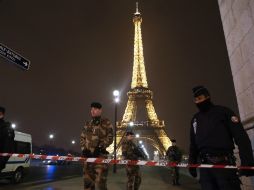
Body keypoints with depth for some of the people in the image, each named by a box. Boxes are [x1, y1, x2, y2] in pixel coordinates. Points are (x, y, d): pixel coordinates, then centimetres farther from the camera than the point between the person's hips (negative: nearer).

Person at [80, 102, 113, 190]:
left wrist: (100, 147, -14)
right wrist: (84, 149, 1)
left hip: (100, 154, -5)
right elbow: (82, 137, 17)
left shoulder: (106, 123, 3)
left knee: (100, 181, -10)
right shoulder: (87, 124, 17)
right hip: (88, 154, 5)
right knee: (87, 179, 10)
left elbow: (110, 137, -4)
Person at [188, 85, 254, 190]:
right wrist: (192, 163, 12)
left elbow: (241, 137, -6)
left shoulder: (223, 111, 2)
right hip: (204, 166, 4)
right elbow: (193, 144, 18)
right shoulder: (195, 119, 15)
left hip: (224, 164, -4)